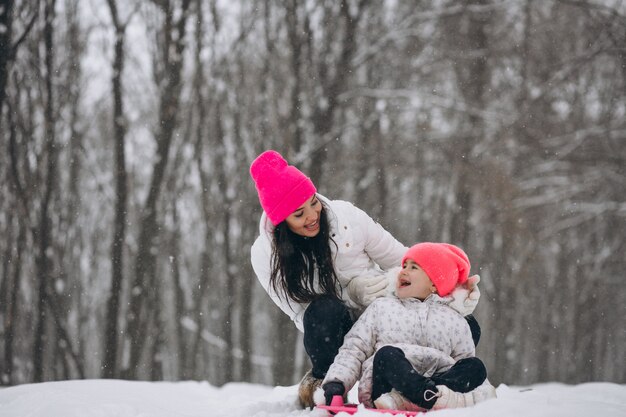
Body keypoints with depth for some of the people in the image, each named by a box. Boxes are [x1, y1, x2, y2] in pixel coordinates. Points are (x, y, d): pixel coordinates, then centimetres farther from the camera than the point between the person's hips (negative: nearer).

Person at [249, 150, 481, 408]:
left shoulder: (346, 216, -8)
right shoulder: (265, 254, -11)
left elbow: (401, 261, -1)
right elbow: (303, 314, -11)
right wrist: (354, 288, -25)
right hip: (338, 335, -2)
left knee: (466, 326, -17)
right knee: (324, 310, -38)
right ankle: (321, 378, -10)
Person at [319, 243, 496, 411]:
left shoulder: (454, 320, 25)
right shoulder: (381, 308, 24)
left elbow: (468, 369, 18)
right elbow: (353, 350, 15)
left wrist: (483, 392, -4)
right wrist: (336, 382, -3)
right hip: (384, 385, -1)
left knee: (475, 366, -26)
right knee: (388, 354, -31)